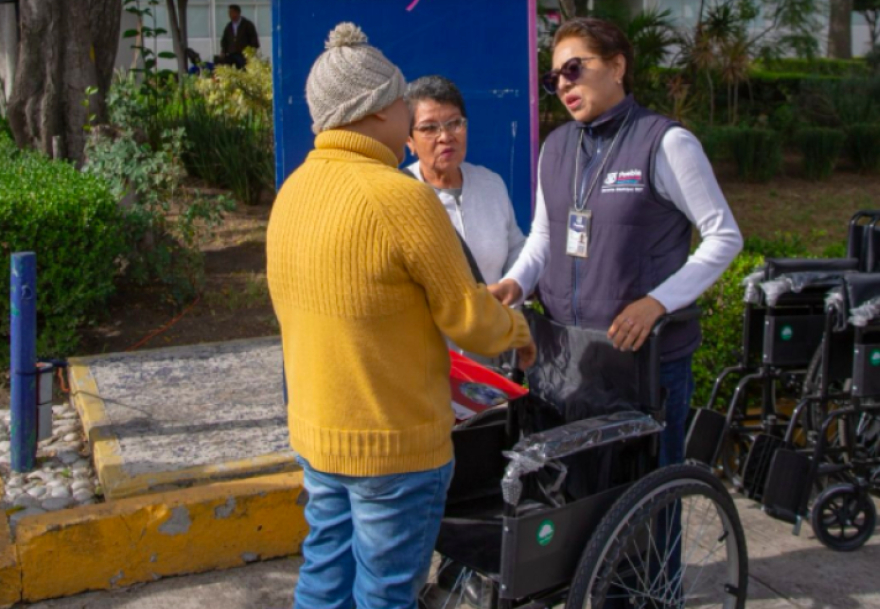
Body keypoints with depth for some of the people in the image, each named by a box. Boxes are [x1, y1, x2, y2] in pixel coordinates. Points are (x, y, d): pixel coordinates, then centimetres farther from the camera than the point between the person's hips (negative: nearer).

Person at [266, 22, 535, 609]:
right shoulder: (401, 196, -22)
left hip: (317, 433, 8)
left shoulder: (294, 189, 4)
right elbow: (466, 314, -15)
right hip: (393, 446, -8)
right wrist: (517, 329, 6)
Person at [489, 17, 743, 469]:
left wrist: (656, 302, -19)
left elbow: (725, 237, -8)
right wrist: (516, 283, -1)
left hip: (648, 352, -5)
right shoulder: (556, 147, 10)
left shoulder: (666, 143, -9)